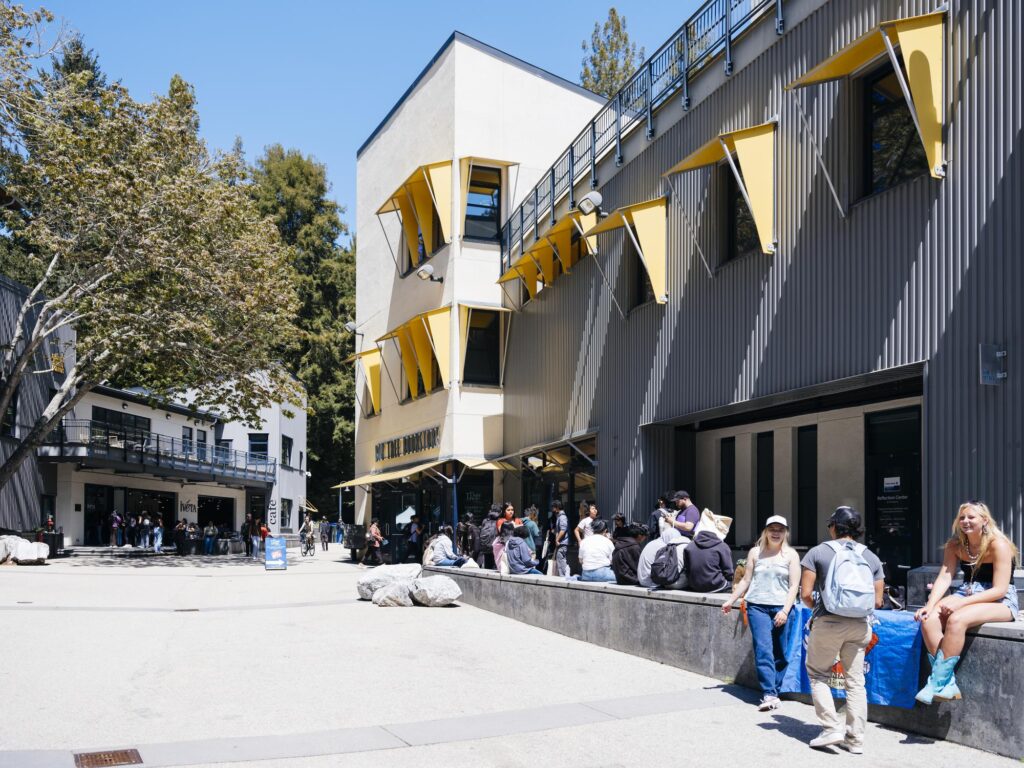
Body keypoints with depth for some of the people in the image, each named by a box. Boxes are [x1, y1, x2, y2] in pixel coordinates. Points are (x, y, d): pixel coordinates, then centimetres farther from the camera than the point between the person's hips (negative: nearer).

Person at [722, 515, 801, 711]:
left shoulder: (790, 554, 6)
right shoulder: (755, 552, 11)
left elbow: (794, 586, 1)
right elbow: (746, 580, 16)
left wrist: (785, 611, -9)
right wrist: (731, 600, 13)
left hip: (782, 608, 0)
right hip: (758, 607, 0)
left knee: (780, 654, 0)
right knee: (763, 650, -12)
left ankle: (772, 692, 11)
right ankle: (769, 694, -16)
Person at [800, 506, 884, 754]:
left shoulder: (818, 552, -2)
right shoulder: (870, 557, 8)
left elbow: (806, 594, -7)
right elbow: (877, 601, 6)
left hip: (828, 622, -3)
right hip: (860, 625, 3)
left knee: (818, 674, 13)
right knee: (855, 681, 10)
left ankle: (831, 728, 4)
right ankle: (856, 739, 13)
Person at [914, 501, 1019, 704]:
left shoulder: (998, 545, -14)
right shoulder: (955, 544, 4)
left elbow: (1000, 590, -19)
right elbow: (944, 577, -3)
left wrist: (961, 603, -27)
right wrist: (930, 605, -21)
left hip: (1000, 601, -6)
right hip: (967, 594, 6)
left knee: (956, 620, -35)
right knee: (928, 619, -23)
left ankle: (936, 685, -28)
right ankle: (948, 685, -23)